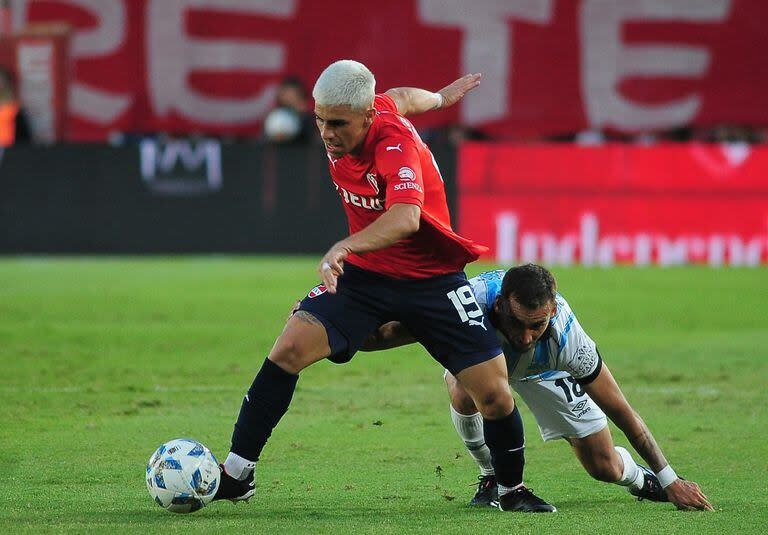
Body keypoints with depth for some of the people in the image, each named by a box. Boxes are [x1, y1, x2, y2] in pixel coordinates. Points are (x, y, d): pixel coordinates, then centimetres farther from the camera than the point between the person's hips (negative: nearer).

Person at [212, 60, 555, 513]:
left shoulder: (394, 141, -28)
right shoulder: (342, 123, -9)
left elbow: (406, 218, -47)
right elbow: (400, 98, 14)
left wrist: (347, 246, -64)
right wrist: (438, 98, 36)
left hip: (432, 280, -5)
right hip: (364, 273, 5)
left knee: (495, 395, -10)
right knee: (290, 348, -17)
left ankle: (512, 490, 18)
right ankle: (236, 475, -10)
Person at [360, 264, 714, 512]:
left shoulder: (565, 334, -40)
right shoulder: (473, 301, -45)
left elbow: (621, 411, -28)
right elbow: (399, 330, -34)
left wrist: (670, 481, -22)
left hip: (542, 370, 0)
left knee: (605, 466, -2)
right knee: (466, 396, -36)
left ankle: (643, 480, 37)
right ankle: (493, 479, -6)